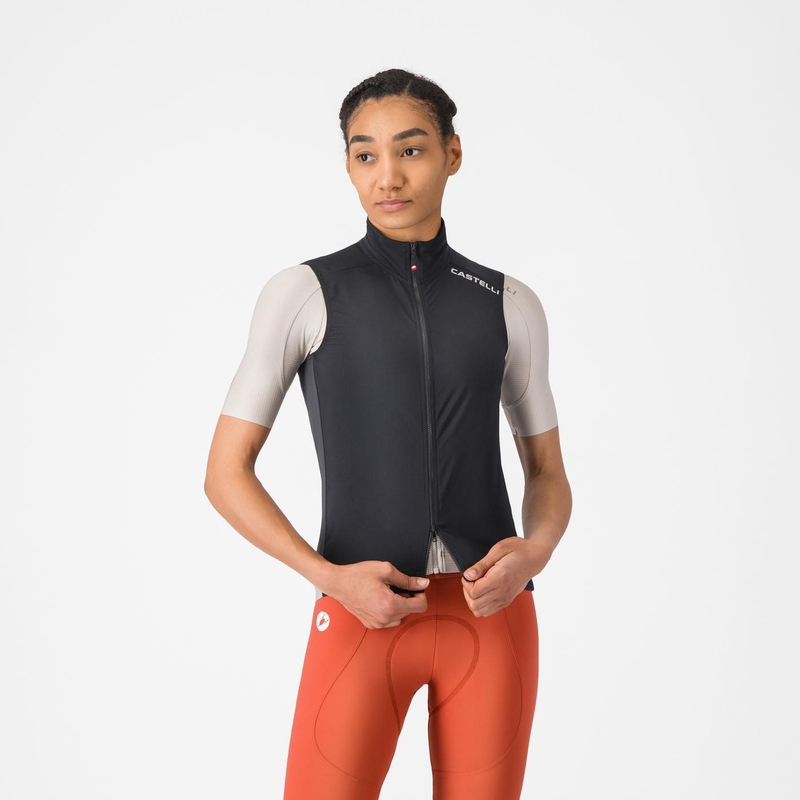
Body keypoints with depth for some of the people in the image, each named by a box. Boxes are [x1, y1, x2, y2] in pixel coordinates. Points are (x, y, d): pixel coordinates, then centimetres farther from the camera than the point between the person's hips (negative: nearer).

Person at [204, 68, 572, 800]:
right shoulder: (301, 294, 1)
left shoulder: (510, 305, 8)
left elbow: (549, 474, 13)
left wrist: (536, 551, -10)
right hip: (363, 614, -2)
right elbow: (227, 473, 1)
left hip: (492, 610, 2)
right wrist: (331, 578, -14)